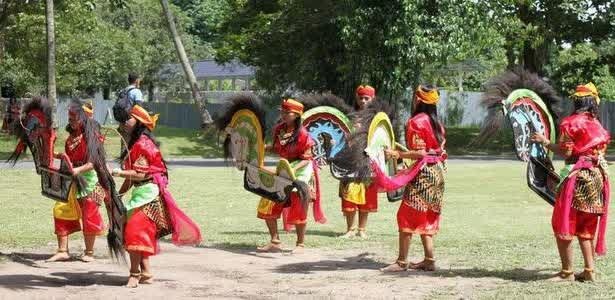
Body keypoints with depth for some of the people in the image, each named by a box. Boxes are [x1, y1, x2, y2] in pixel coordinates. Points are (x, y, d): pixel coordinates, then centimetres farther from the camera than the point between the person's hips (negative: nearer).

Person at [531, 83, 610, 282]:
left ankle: (567, 272, 2)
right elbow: (601, 151, 11)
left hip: (577, 176, -7)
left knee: (563, 225, 2)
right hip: (597, 176, 7)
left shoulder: (571, 123, -10)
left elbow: (565, 152, -14)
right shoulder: (597, 125, 9)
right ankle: (589, 271, 13)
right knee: (586, 227, 15)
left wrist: (545, 142, -4)